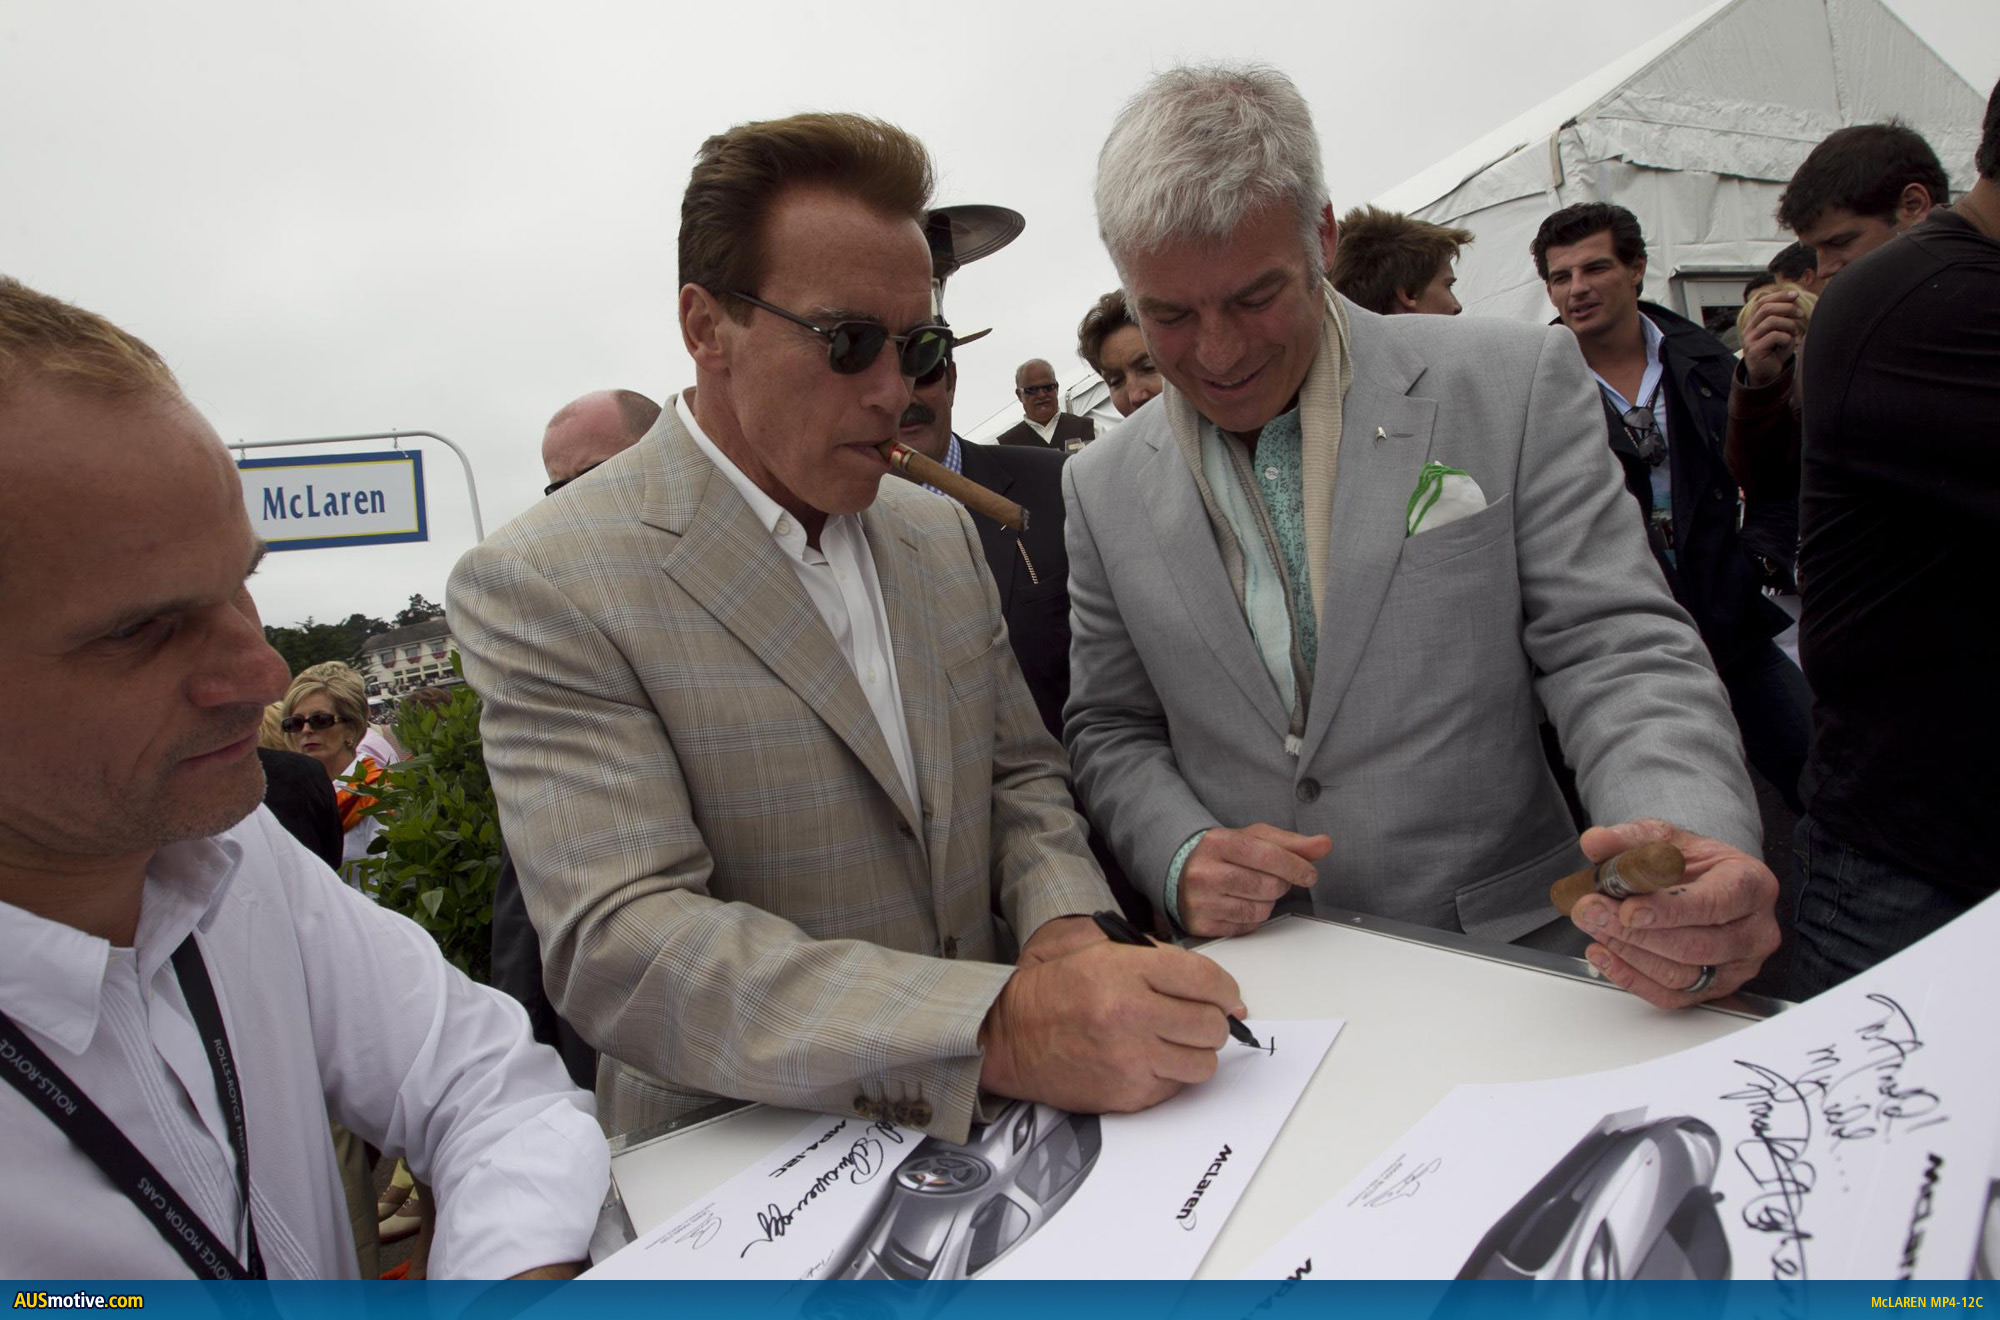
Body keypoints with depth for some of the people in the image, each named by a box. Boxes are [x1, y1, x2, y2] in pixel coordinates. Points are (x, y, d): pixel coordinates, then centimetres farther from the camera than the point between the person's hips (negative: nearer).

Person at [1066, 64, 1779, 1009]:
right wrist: (1179, 856, -12)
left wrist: (1689, 844, -23)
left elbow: (1615, 653, -3)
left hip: (1507, 951, -1)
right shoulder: (1102, 489, 2)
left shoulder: (1514, 388, -3)